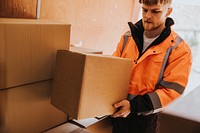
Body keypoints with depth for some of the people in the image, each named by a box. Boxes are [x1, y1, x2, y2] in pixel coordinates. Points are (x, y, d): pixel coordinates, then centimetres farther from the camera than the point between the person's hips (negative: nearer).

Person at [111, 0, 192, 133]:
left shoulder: (180, 49, -12)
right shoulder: (128, 37, 2)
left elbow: (172, 91, -16)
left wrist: (134, 105, -25)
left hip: (147, 118, -3)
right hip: (119, 112, 4)